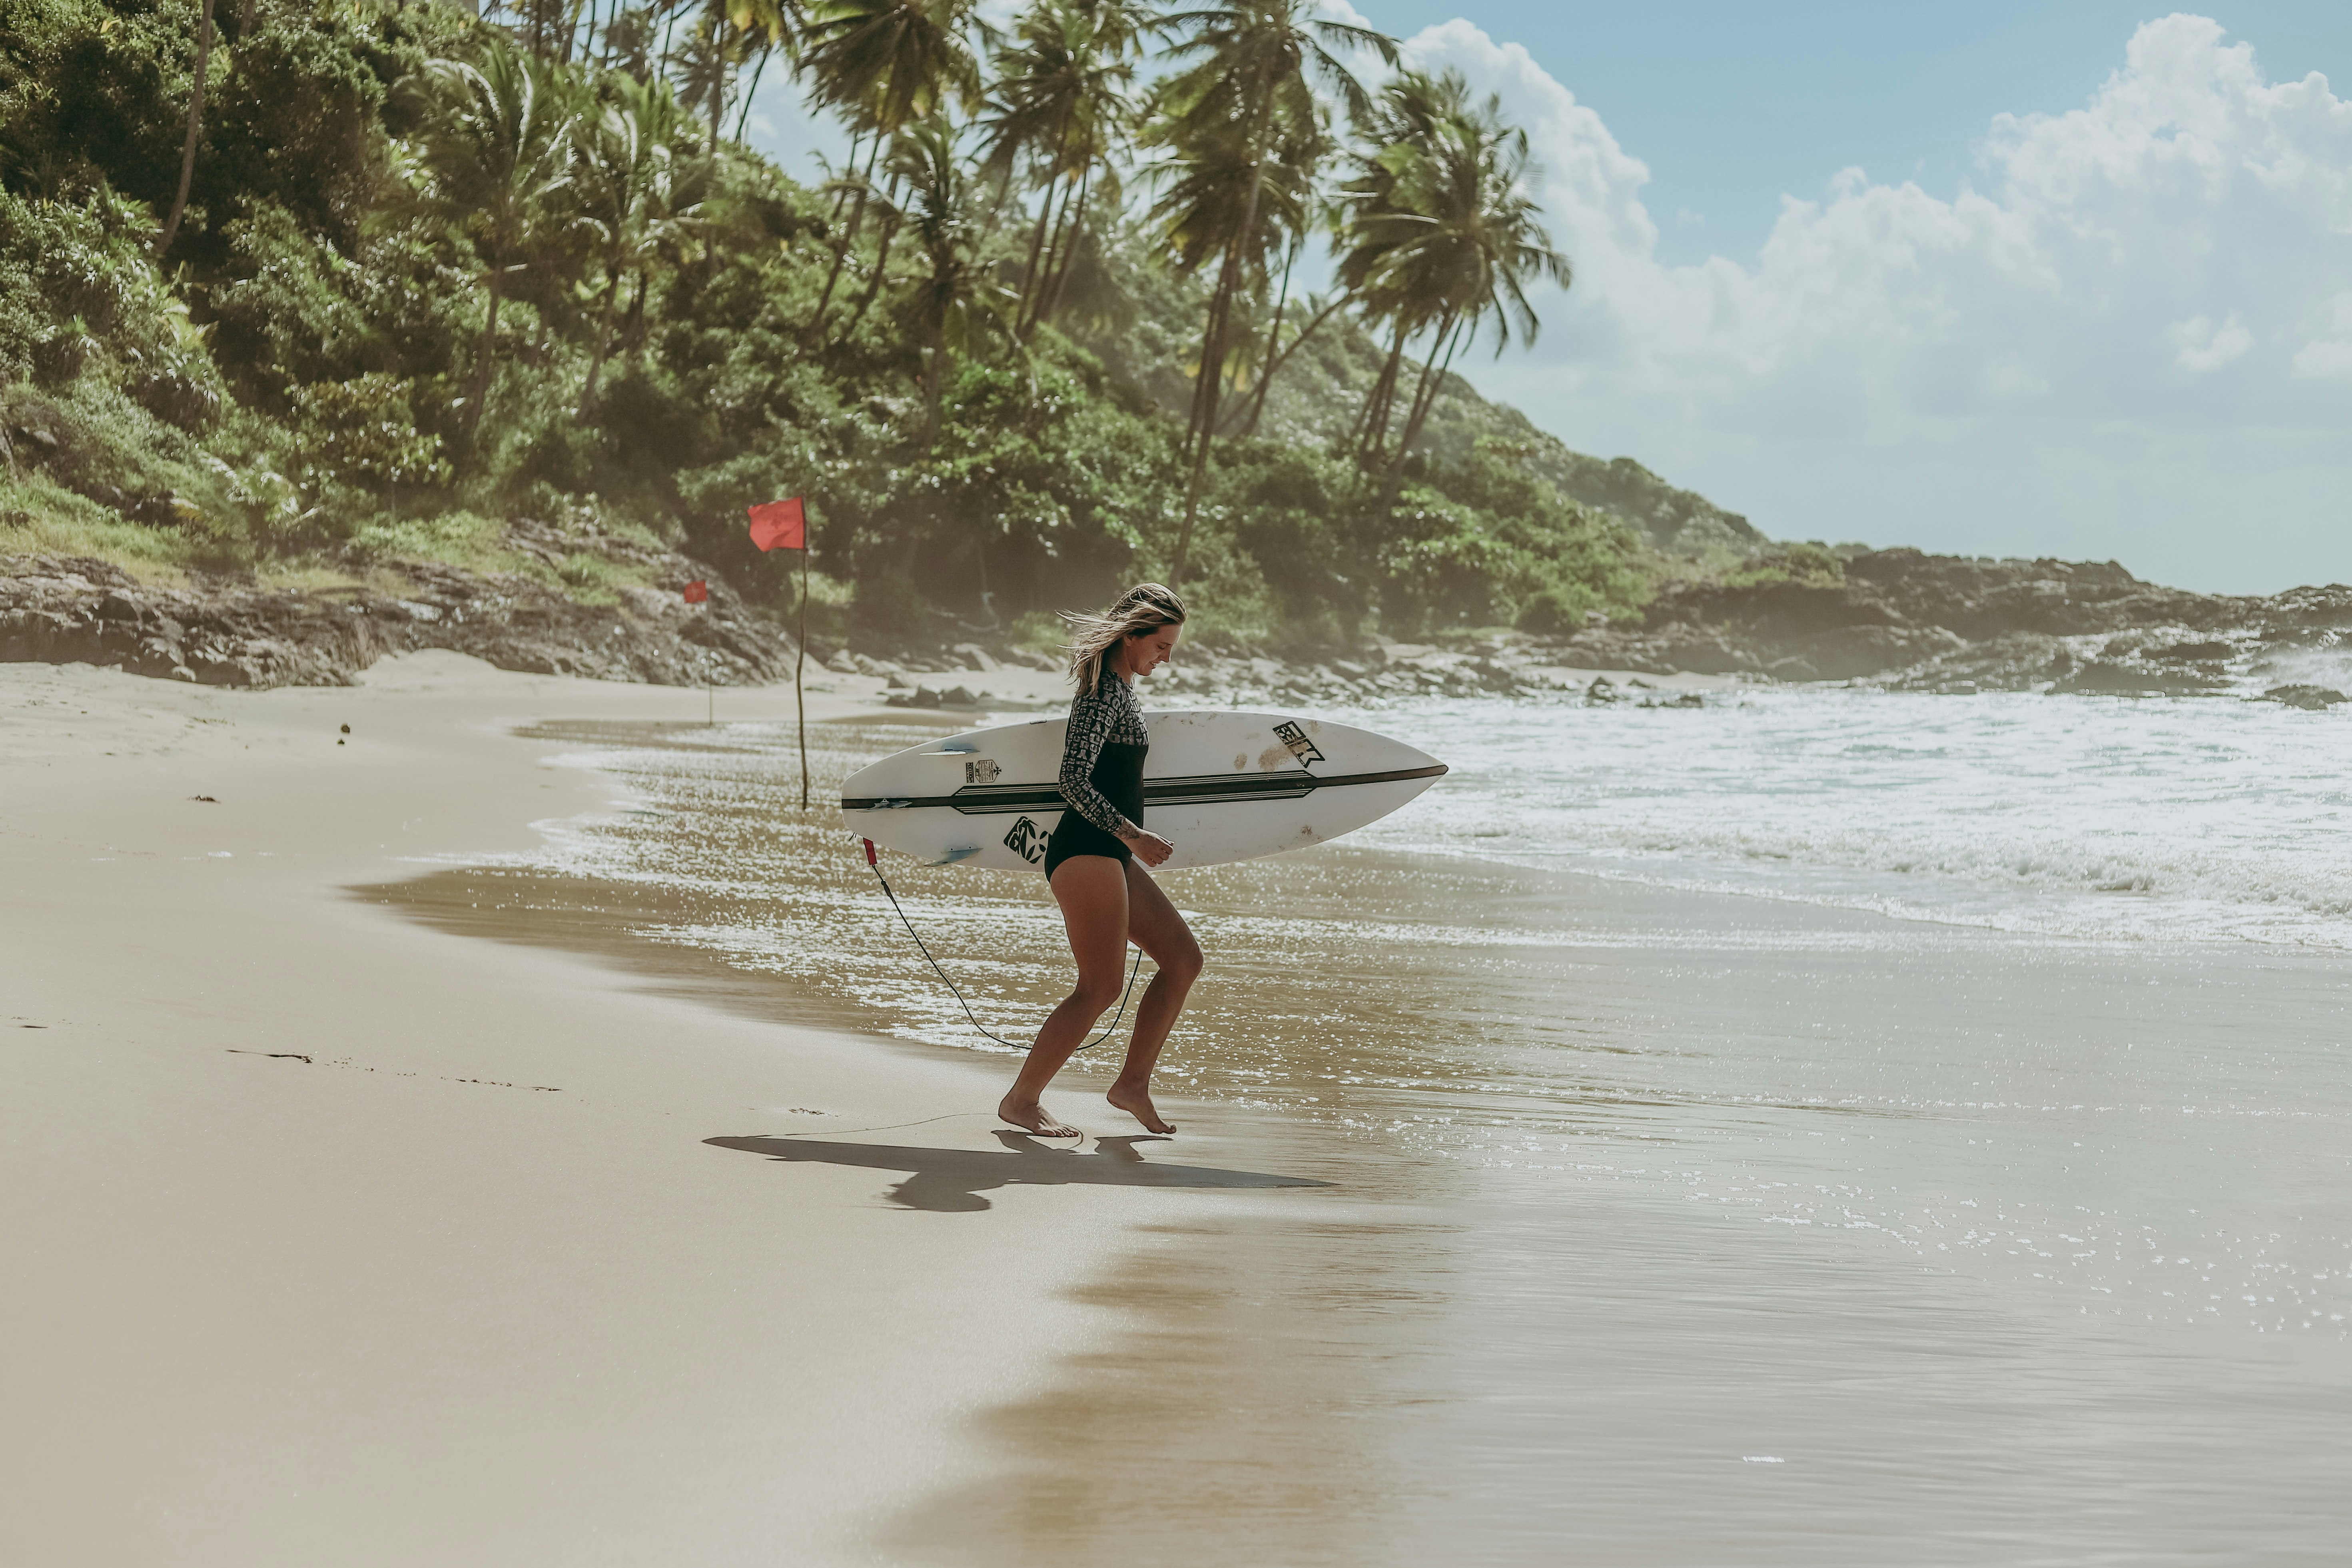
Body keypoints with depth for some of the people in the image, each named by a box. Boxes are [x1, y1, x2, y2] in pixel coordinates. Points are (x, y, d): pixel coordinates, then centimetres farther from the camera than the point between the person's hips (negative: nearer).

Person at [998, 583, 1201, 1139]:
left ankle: (1133, 1083, 10)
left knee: (1183, 958, 8)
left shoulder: (1119, 685, 16)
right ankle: (1021, 1100, -1)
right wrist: (1131, 835, -28)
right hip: (1086, 852, -11)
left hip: (1112, 854, 11)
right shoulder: (1105, 692, -15)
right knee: (1100, 988, -10)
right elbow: (1073, 780, -24)